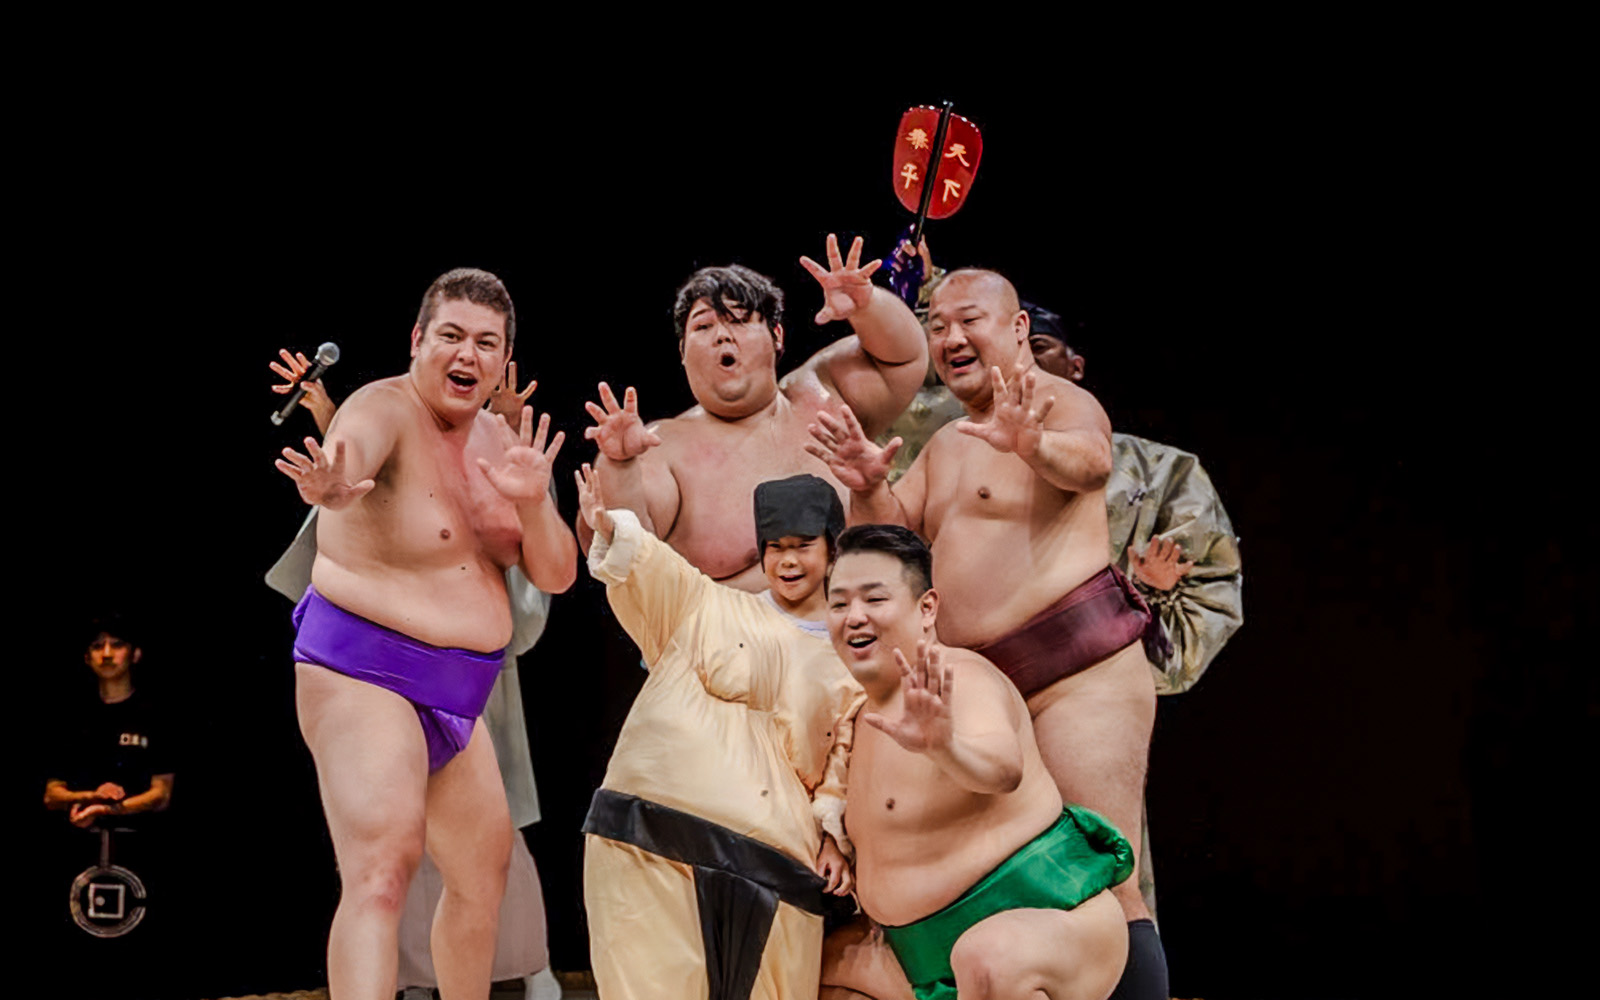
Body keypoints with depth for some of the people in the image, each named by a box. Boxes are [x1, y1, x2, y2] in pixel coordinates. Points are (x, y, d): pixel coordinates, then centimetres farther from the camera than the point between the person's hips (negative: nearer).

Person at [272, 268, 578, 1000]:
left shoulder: (502, 443, 8)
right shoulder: (386, 411, -15)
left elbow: (556, 576, 5)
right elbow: (352, 450, -40)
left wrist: (532, 502, -16)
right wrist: (332, 487, -64)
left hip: (455, 695, 9)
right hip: (362, 672, -9)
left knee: (484, 868, 24)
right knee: (381, 870, -27)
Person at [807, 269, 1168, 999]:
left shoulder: (1058, 402, -3)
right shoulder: (945, 445, 22)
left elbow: (1090, 461, -26)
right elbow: (891, 536, 12)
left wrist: (1033, 446, -49)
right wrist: (869, 486, -11)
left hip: (1079, 665, -8)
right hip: (973, 685, 9)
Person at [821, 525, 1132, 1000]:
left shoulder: (960, 681, -15)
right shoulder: (875, 709, 14)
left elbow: (1004, 767, -39)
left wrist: (943, 746, -58)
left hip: (1050, 920, -10)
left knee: (989, 959, -41)